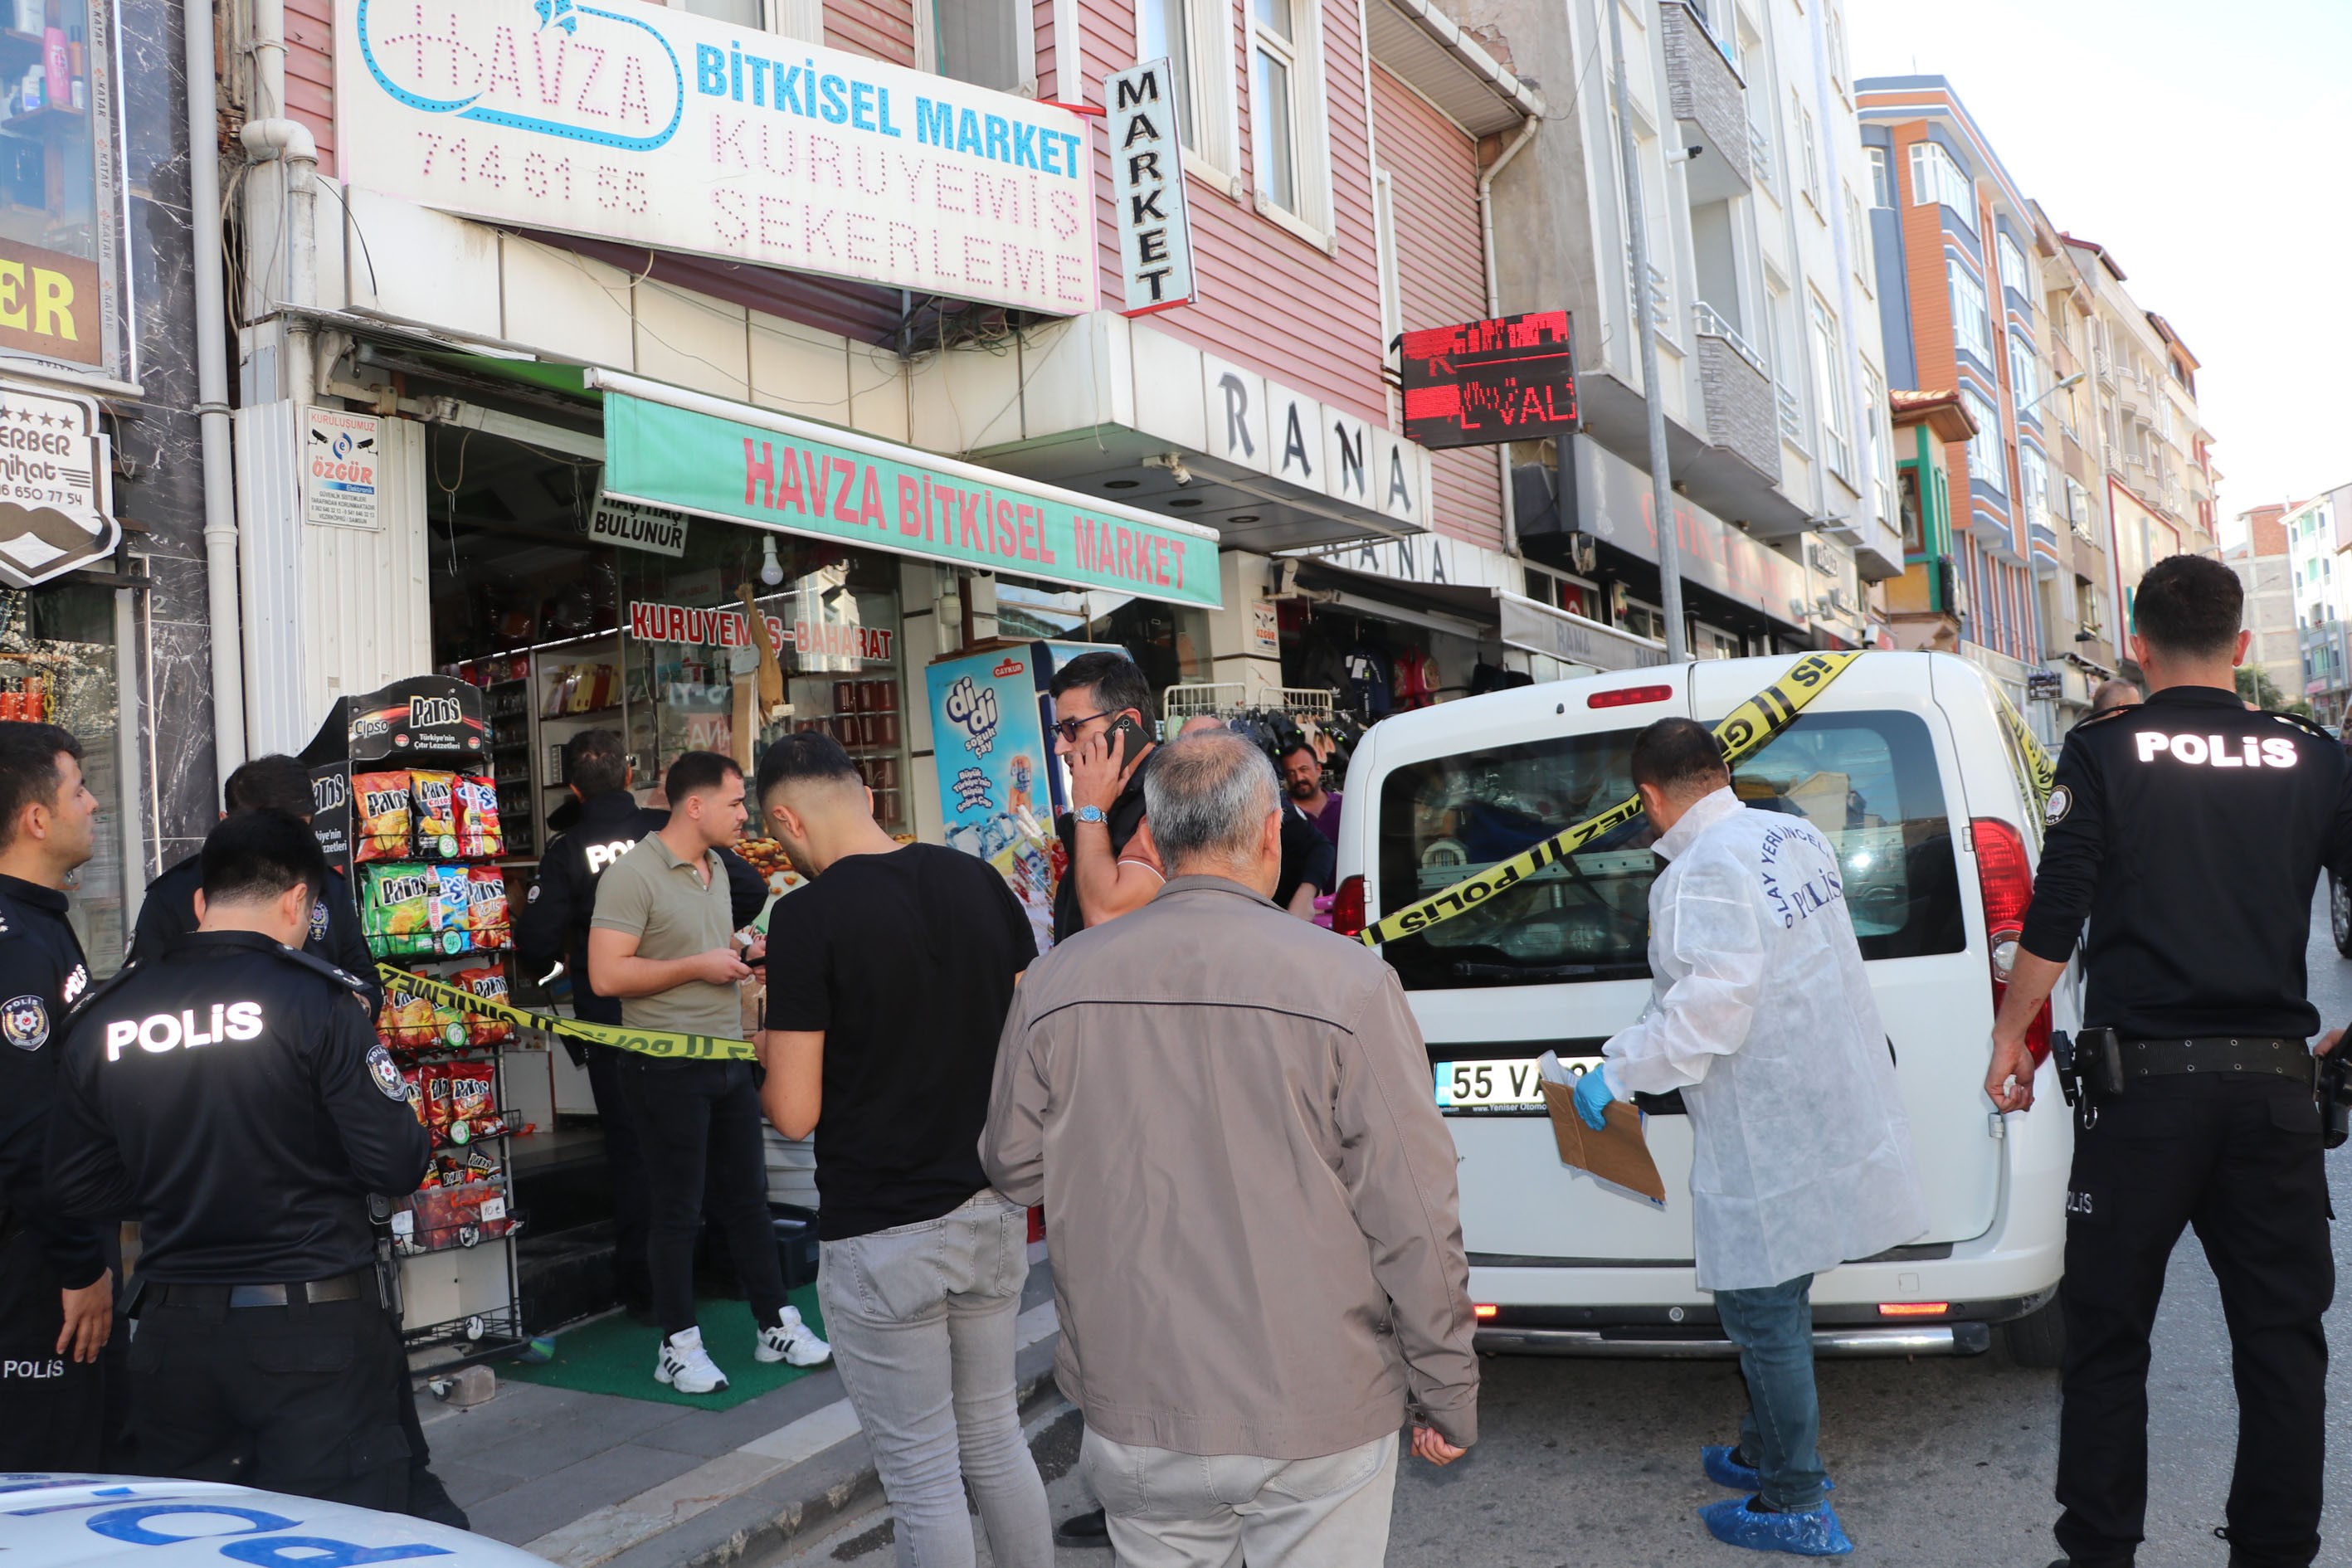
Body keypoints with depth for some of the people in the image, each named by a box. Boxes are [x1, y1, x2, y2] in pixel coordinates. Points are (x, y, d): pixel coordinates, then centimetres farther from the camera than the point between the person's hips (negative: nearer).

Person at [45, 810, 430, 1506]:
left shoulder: (101, 1019, 2)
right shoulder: (314, 998, -13)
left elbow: (77, 1187, 10)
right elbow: (398, 1164, -13)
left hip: (174, 1329, 5)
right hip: (312, 1326, -5)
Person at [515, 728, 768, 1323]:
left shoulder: (566, 852, -7)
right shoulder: (670, 829, -3)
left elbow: (536, 946, -12)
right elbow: (749, 889, -6)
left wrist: (565, 962, 11)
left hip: (612, 1024, -2)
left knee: (631, 1152, 7)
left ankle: (643, 1288, 13)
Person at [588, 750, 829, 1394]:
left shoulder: (715, 869, 12)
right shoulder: (633, 874, -15)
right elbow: (607, 975, -21)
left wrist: (744, 954, 5)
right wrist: (699, 966, -20)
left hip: (728, 1060, 8)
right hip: (669, 1068, -8)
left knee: (747, 1196, 14)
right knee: (678, 1211, 3)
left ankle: (777, 1326, 23)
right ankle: (678, 1346, 16)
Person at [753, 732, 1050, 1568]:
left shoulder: (808, 916, -16)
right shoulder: (981, 882, 1)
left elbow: (795, 1114, -15)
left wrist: (767, 1059, 4)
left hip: (882, 1239, -6)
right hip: (993, 1213, 6)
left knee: (923, 1474, 8)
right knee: (997, 1438, 21)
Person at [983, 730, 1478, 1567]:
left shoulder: (1056, 981, -7)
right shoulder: (1348, 981, -16)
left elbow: (1013, 1168, 5)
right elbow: (1414, 1218, -13)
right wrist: (1447, 1394, 0)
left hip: (1135, 1417, 3)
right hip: (1319, 1420, -2)